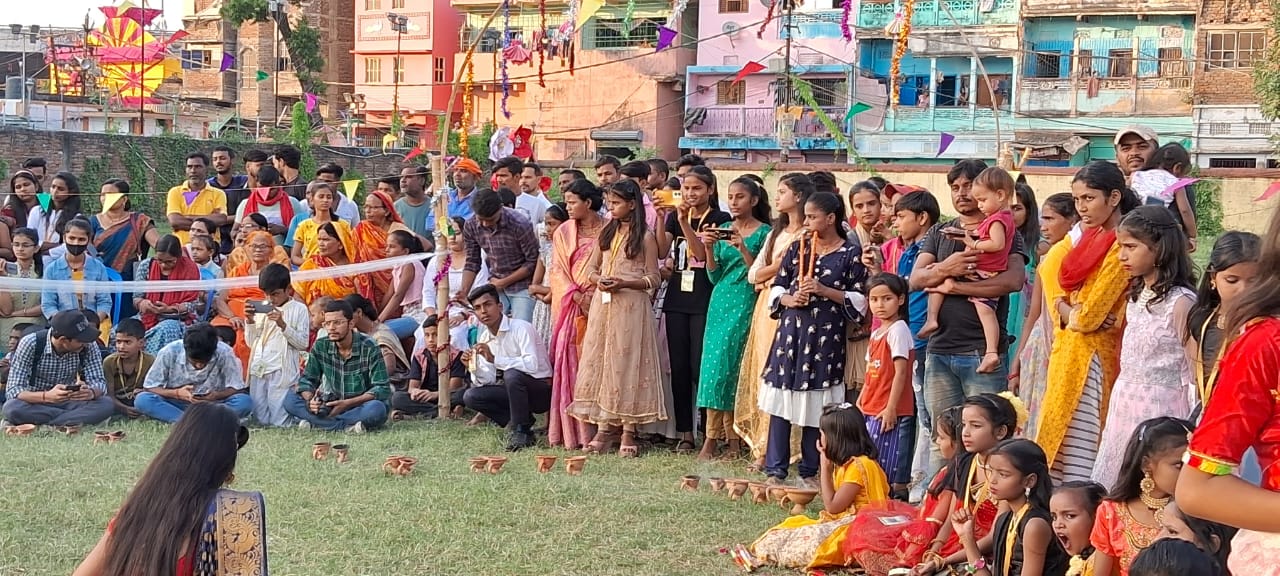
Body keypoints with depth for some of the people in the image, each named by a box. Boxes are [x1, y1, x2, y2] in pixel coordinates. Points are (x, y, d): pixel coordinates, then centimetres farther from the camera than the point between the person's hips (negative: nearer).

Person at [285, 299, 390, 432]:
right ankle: (346, 426, -25)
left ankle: (314, 423, -25)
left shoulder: (369, 348, -14)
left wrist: (347, 403, -27)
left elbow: (382, 389, -17)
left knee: (377, 408, -38)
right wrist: (310, 400, -22)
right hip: (331, 405, 4)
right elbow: (307, 380, 2)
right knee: (290, 398, -15)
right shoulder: (320, 346, -2)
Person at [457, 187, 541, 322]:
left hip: (521, 287, -4)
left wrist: (504, 282, -11)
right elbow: (472, 263, 6)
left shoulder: (520, 224, -19)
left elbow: (533, 261, -12)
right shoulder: (471, 227, -5)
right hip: (495, 287, 4)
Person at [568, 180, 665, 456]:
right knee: (598, 362, 3)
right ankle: (604, 428, 10)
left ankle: (628, 432, 1)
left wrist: (623, 283, -18)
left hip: (631, 306, -6)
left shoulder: (645, 237, -3)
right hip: (602, 304, 6)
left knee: (626, 363, -4)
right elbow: (591, 268, 17)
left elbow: (653, 279, -4)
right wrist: (598, 280, -6)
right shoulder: (606, 233, 14)